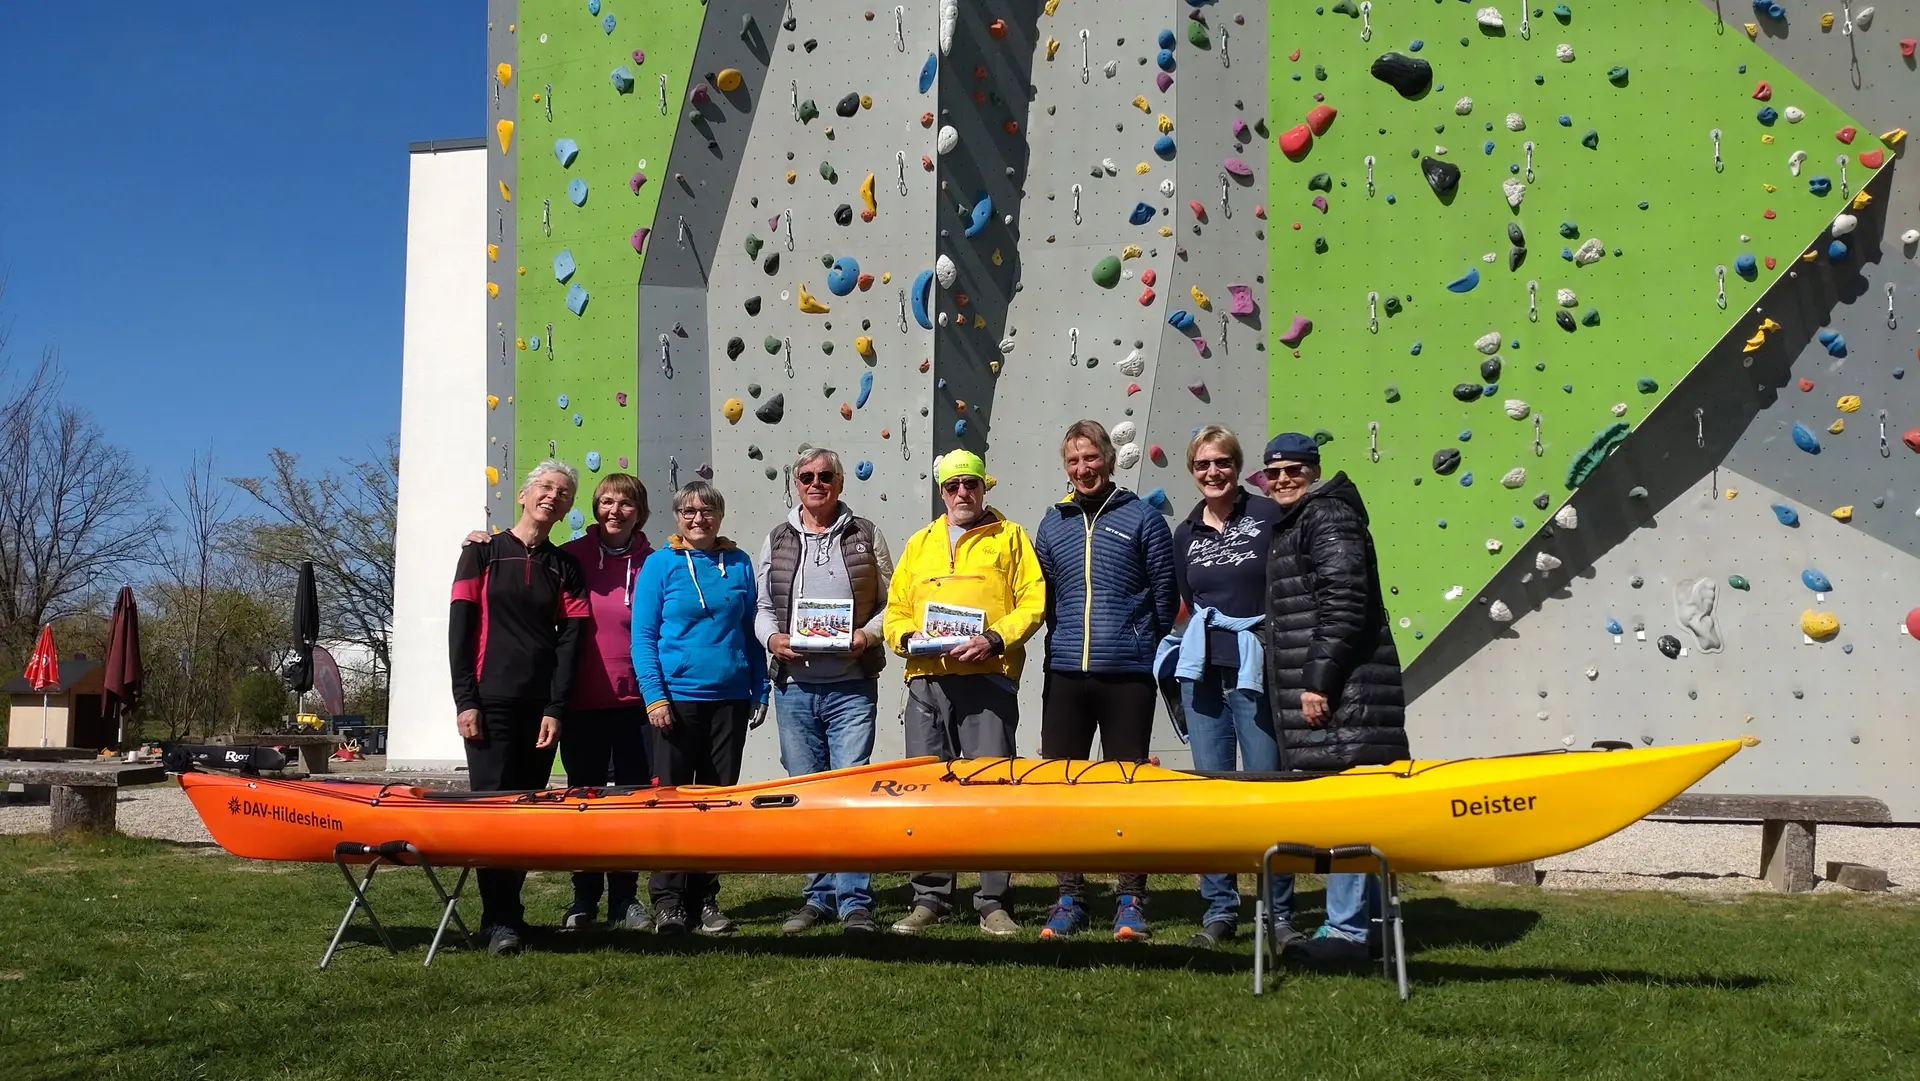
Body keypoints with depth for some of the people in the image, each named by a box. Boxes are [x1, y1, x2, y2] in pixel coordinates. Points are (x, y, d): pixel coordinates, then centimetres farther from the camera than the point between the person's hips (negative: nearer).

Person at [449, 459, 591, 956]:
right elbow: (459, 629, 1)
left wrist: (556, 709, -6)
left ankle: (508, 911, 13)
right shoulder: (482, 553, 7)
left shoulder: (565, 568, 12)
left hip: (541, 707, 3)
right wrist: (465, 701, -8)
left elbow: (570, 639, 4)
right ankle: (500, 921, -6)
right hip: (491, 703, -3)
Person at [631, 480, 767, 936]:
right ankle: (668, 901, 7)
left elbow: (750, 633, 13)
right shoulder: (659, 565, 0)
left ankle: (705, 898, 16)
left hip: (730, 699, 3)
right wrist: (655, 697, -11)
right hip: (677, 698, -3)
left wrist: (759, 692, 8)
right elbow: (643, 637, -3)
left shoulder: (738, 564, 9)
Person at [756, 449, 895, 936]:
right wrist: (772, 637, -4)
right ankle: (818, 896, 17)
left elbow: (891, 603, 7)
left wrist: (868, 634, -11)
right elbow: (762, 607, 16)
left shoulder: (865, 536, 6)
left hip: (851, 686, -3)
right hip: (794, 686, 3)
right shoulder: (777, 540, 13)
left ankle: (855, 902, -3)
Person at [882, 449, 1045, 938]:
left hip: (987, 678, -4)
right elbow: (895, 609, 21)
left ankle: (994, 902, 0)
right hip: (927, 680, 4)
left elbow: (1034, 601, 1)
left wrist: (994, 639, -13)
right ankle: (930, 897, 13)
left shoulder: (1009, 537, 10)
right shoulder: (920, 543, 21)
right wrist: (907, 637, -1)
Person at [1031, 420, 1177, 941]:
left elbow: (1165, 594, 4)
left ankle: (1131, 901, 8)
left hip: (1126, 675, -3)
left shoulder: (1141, 517, 2)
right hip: (1066, 674, 3)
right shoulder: (1053, 523, 12)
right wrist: (1065, 643, 13)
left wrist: (1145, 646, 6)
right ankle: (1070, 898, 13)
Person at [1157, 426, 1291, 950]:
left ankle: (1280, 914, 7)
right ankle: (1219, 908, 13)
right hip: (1203, 670, 4)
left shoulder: (1269, 516, -2)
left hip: (1259, 670, -4)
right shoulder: (1185, 535, 11)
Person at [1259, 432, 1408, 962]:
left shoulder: (1328, 516, -7)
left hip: (1341, 691, -10)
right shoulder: (1289, 526, 23)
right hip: (1319, 688, 10)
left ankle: (1346, 929, -10)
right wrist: (1293, 687, 21)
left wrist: (1317, 681, -20)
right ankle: (1370, 918, 18)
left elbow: (1343, 605, -18)